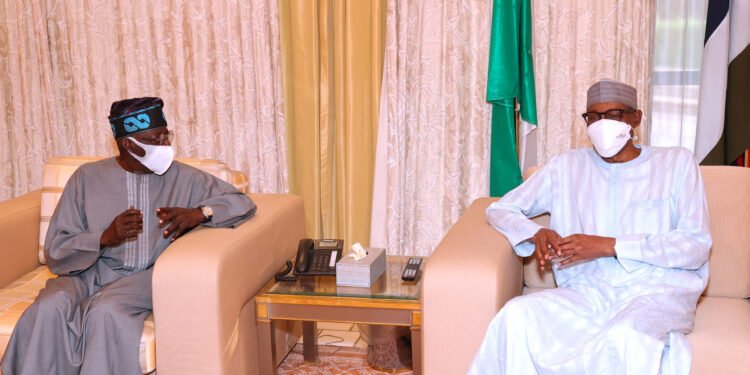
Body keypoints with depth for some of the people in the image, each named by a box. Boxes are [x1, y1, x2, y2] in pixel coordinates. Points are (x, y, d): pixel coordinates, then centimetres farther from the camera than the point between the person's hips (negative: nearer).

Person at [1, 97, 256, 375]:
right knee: (50, 307, -31)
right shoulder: (87, 177, 2)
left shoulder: (183, 178, 4)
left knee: (105, 311, -33)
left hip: (145, 278, -1)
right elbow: (55, 252, -1)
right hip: (90, 274, 1)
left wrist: (199, 213, -15)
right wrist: (105, 237, -19)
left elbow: (243, 203, 3)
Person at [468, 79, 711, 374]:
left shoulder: (676, 162, 8)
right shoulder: (568, 166, 14)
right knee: (517, 315, -29)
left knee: (629, 337, -40)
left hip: (657, 290, -3)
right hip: (588, 291, 3)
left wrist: (609, 246, -12)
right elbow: (500, 210, 17)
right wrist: (537, 234, -6)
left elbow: (697, 247, -2)